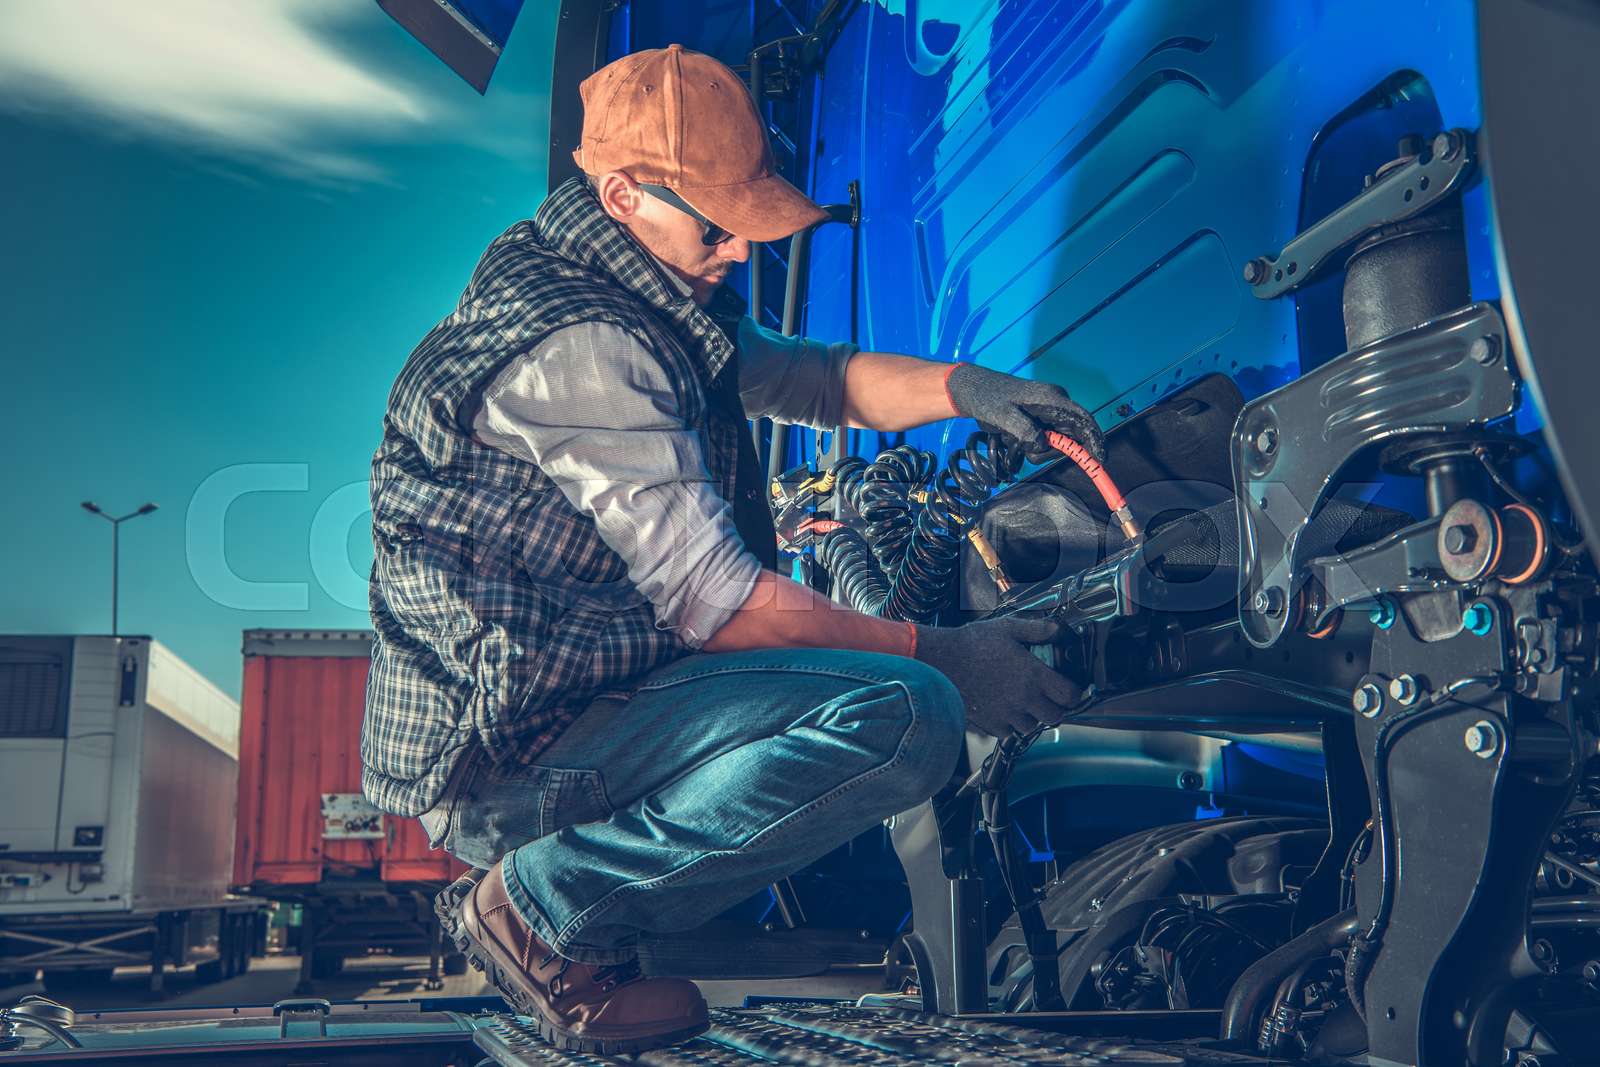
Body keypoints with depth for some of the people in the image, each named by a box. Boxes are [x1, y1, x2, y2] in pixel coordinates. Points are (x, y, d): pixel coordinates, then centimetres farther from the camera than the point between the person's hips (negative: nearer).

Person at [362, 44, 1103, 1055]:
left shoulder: (652, 306, 13)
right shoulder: (579, 345, -20)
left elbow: (807, 375, 20)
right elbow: (713, 602, -21)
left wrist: (964, 387, 2)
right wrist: (936, 654, -14)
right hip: (513, 754, -10)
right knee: (905, 715, -25)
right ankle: (552, 904, -10)